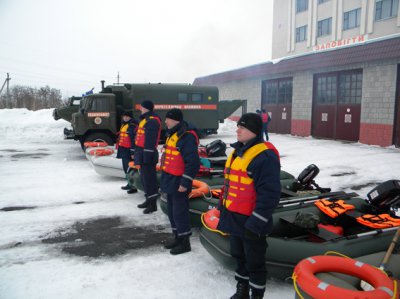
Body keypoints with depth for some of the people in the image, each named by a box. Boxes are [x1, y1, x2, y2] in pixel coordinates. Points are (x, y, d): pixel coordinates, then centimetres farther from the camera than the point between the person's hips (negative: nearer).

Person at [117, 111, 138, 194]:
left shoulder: (132, 126, -15)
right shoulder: (123, 125, 17)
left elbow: (134, 140, -21)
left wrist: (133, 152, -23)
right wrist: (119, 148, 26)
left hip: (128, 151, -10)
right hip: (123, 151, 10)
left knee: (129, 168, -10)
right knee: (126, 168, 17)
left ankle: (134, 187, -4)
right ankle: (130, 184, 30)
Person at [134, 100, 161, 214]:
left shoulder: (152, 121, -16)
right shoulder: (145, 119, 18)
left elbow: (150, 141, -23)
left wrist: (146, 156, -26)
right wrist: (138, 155, 23)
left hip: (147, 154, -11)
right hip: (141, 153, 11)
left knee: (149, 179, -5)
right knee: (144, 178, 17)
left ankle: (153, 204, 4)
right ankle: (148, 200, 29)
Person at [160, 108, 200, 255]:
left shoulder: (187, 137, -21)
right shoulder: (172, 134, 12)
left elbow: (193, 163, -24)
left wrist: (185, 182, -23)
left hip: (178, 182, -10)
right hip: (170, 180, 10)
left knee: (180, 212, -1)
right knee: (172, 211, 18)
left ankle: (184, 242, 13)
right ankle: (177, 236, 32)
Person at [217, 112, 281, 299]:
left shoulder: (265, 155, -20)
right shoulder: (238, 151, 10)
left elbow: (269, 194, -24)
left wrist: (256, 223, -23)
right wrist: (223, 209, 21)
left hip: (250, 221, -9)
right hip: (234, 217, 9)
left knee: (254, 262, 8)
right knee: (239, 256, 23)